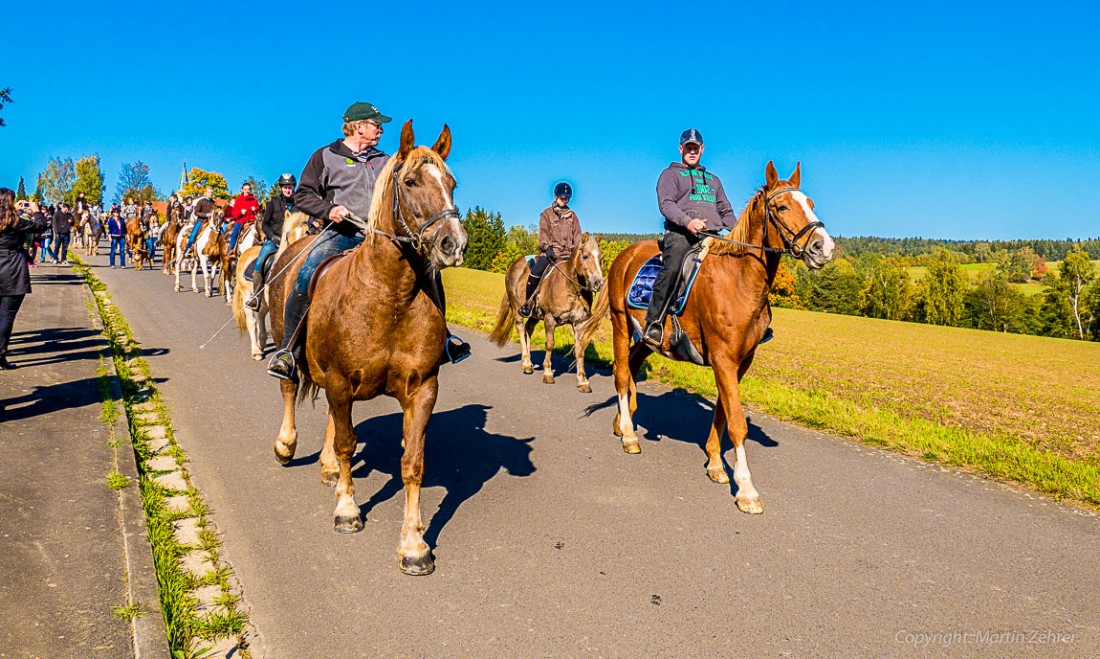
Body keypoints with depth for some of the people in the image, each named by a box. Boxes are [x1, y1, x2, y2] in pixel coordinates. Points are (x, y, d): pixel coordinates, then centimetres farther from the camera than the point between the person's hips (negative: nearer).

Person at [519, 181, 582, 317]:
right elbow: (543, 232, -4)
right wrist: (547, 247, -22)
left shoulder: (572, 216, 19)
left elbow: (577, 234, 13)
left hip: (569, 253, 3)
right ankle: (527, 302, -14)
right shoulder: (546, 214, 10)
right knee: (536, 271, -26)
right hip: (551, 251, -3)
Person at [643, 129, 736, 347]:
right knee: (672, 268, -33)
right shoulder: (671, 173, 15)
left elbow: (726, 211, 32)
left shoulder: (713, 179, 34)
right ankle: (654, 323, -32)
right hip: (680, 233, -6)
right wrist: (687, 221, -22)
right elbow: (666, 204, -3)